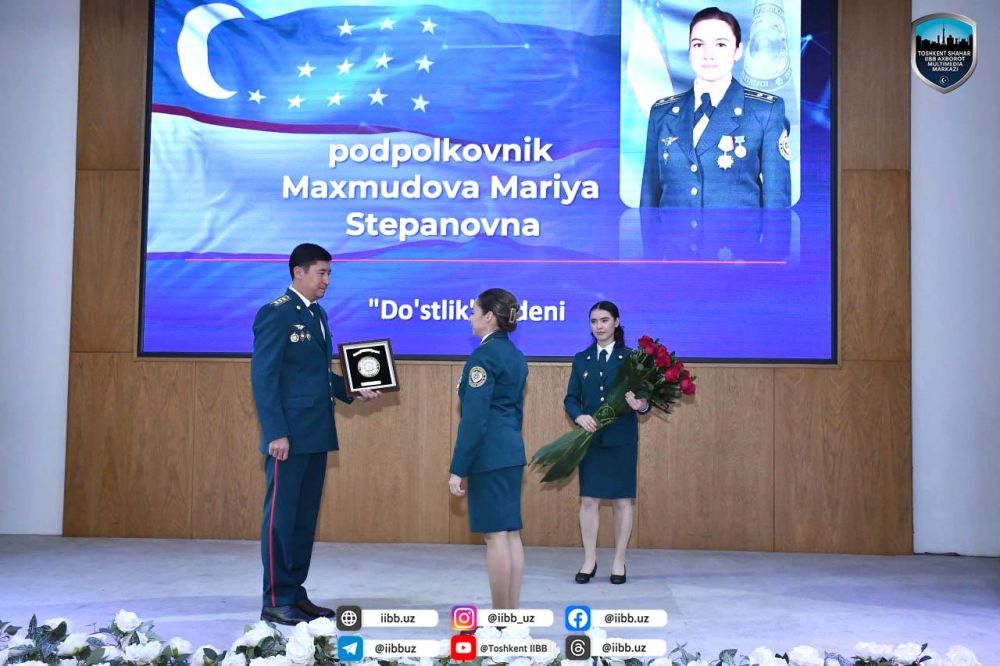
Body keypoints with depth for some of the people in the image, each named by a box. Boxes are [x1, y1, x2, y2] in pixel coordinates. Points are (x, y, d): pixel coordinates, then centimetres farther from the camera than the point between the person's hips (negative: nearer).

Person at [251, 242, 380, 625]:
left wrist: (353, 390, 8)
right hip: (289, 436, -9)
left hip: (317, 434, 9)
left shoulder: (317, 314, 16)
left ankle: (294, 593, 21)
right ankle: (275, 602, 6)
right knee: (280, 517, -1)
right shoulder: (276, 314, -10)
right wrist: (275, 433, -19)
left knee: (305, 517, 13)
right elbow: (263, 377, -15)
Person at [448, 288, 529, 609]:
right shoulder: (515, 355, 14)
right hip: (512, 452, 9)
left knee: (495, 535, -4)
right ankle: (513, 613, 16)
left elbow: (474, 417, -17)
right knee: (510, 533, 10)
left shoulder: (484, 355, -13)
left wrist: (458, 469, -15)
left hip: (489, 455, -9)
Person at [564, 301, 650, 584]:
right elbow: (571, 398, 7)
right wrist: (579, 416, -13)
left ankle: (619, 562, 14)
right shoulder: (581, 359, 10)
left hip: (622, 439, -2)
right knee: (589, 499, 2)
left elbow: (644, 398, -2)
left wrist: (641, 405, -25)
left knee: (622, 500, 4)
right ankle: (589, 560, 14)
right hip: (590, 438, 2)